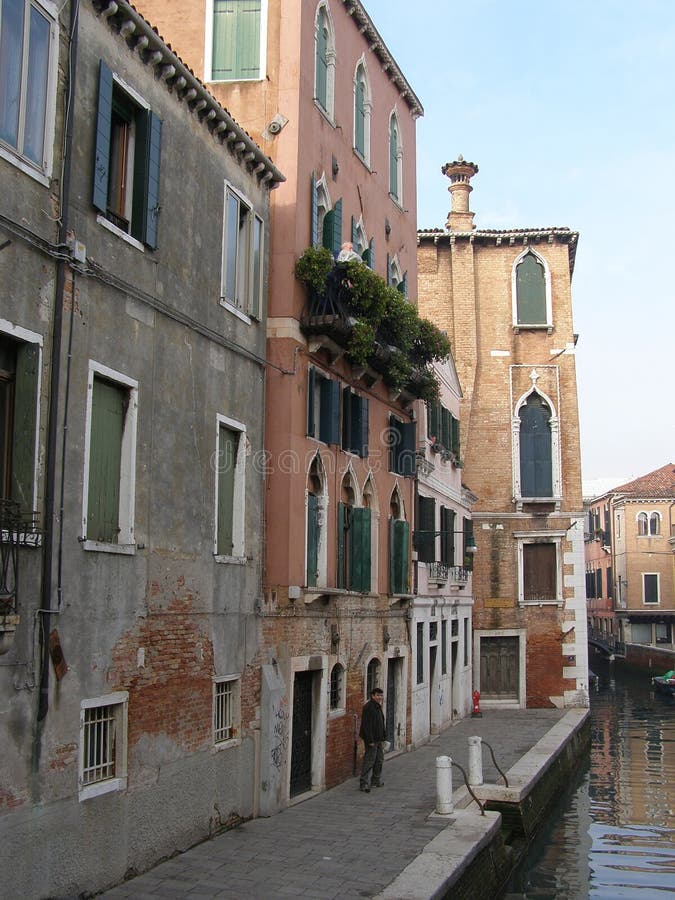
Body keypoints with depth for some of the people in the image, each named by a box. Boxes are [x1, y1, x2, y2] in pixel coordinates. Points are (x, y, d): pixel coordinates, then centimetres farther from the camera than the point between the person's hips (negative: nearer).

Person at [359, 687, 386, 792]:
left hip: (378, 740, 10)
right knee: (369, 761, -7)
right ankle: (364, 784, -4)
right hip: (371, 739, -10)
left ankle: (376, 781, 30)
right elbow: (367, 725, -23)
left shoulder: (378, 706, 14)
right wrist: (370, 740, -25)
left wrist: (383, 737, 19)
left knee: (379, 760, 18)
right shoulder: (369, 707, -18)